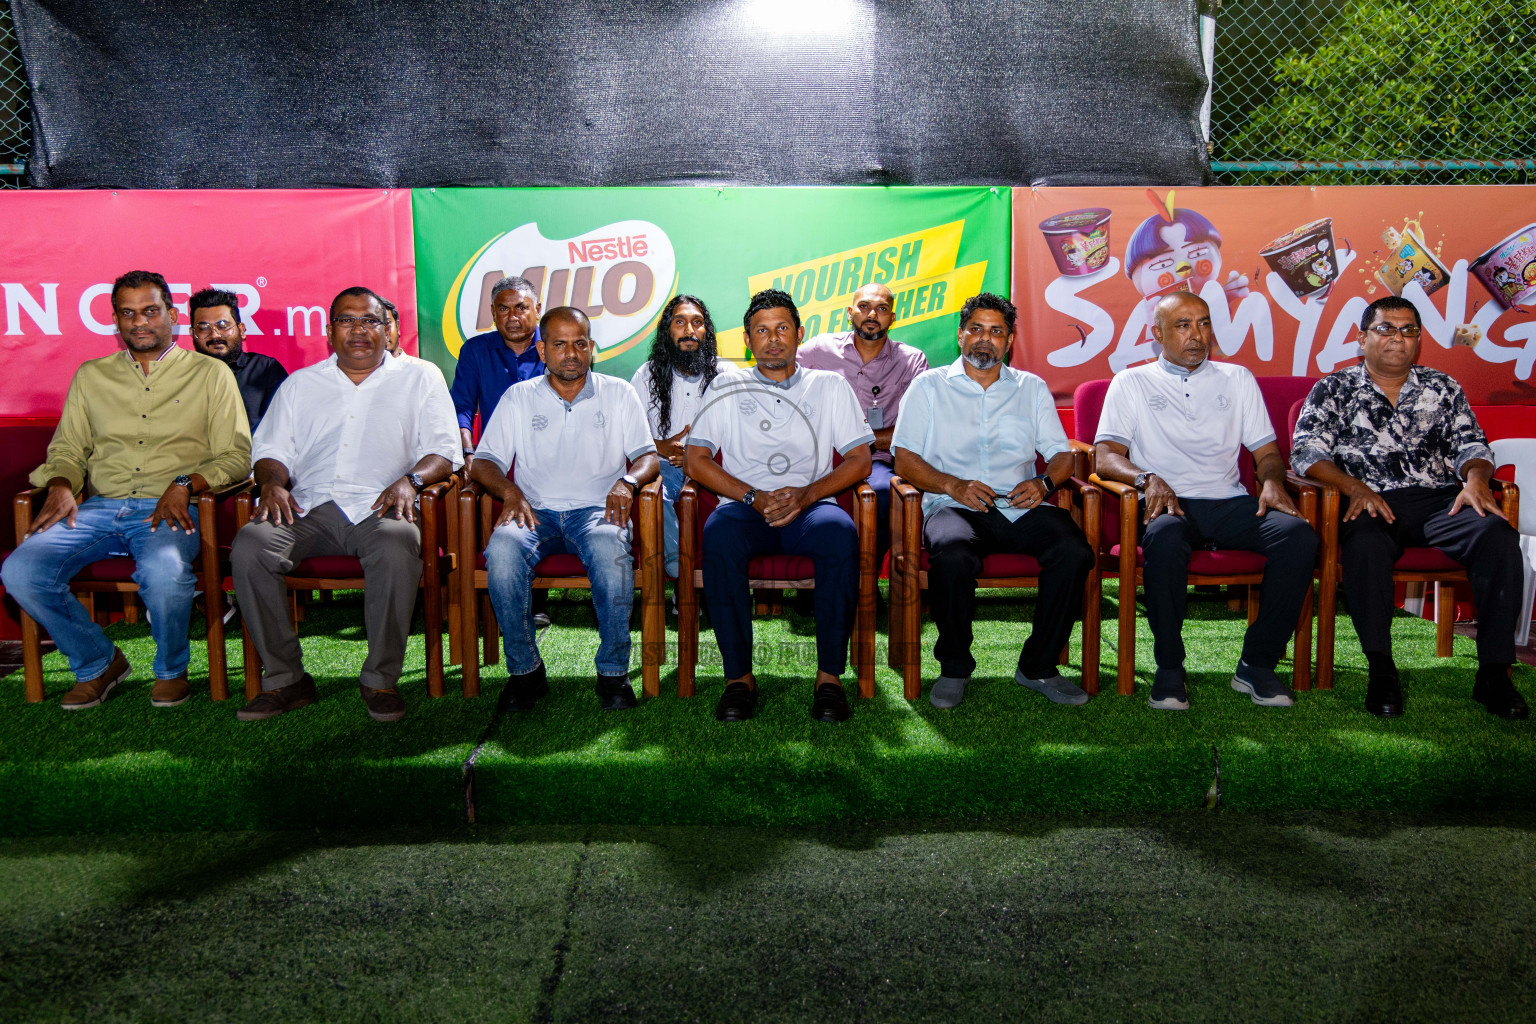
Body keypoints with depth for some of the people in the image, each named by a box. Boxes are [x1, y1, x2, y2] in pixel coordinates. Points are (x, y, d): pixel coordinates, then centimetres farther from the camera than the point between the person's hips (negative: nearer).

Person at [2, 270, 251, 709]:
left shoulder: (210, 373, 11)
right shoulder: (91, 376, 22)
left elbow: (235, 456, 3)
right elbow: (67, 448, 21)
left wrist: (185, 484, -14)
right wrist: (61, 486, -2)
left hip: (168, 509, -4)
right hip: (99, 508, 4)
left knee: (165, 572, -37)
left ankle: (171, 670, -5)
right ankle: (97, 663, 3)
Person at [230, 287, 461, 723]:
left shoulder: (419, 380, 16)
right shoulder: (300, 383, 25)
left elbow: (443, 450, 6)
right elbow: (271, 447, 19)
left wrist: (409, 479, -15)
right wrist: (273, 482, -4)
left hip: (379, 506, -2)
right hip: (308, 507, 3)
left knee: (398, 546, -38)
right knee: (249, 545, -28)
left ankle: (381, 679, -22)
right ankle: (284, 678, -15)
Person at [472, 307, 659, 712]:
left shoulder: (618, 394, 15)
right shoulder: (518, 398, 16)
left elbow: (648, 455, 7)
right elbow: (483, 461, 9)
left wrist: (627, 482, -16)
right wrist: (510, 491, -13)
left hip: (595, 509, -1)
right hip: (536, 511, 1)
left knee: (610, 548, -37)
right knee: (502, 548, -34)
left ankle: (613, 671, -22)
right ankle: (524, 670, -17)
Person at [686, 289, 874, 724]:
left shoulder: (830, 386, 17)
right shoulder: (727, 387, 16)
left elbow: (859, 459, 8)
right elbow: (696, 460, 7)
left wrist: (807, 494, -10)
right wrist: (753, 497, -9)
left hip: (811, 505, 0)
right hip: (745, 505, 0)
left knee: (840, 532, -35)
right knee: (719, 535, -35)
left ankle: (830, 675, -25)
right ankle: (739, 676, -25)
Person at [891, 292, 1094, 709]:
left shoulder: (1033, 388, 21)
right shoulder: (930, 386, 13)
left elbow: (1062, 453, 16)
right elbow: (905, 459, 3)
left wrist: (1043, 482, -8)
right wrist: (954, 486, -13)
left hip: (1021, 506, 3)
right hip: (954, 504, -2)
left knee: (1074, 552, -28)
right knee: (953, 556, -37)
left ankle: (1038, 667, -9)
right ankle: (954, 667, -12)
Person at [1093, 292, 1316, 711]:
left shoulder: (1237, 379, 23)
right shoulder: (1132, 383, 14)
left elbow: (1266, 450, 19)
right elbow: (1106, 455, 2)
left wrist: (1271, 480, -5)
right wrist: (1147, 479, -18)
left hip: (1229, 502, 3)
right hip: (1167, 503, -3)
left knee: (1299, 535, -27)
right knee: (1164, 538, -39)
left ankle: (1258, 663, -16)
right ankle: (1169, 668, -23)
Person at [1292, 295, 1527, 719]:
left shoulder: (1443, 388, 22)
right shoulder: (1334, 390, 13)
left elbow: (1471, 444, 16)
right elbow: (1307, 451, 1)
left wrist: (1475, 479, -8)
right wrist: (1355, 486, -16)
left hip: (1440, 501, 3)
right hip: (1371, 503, -3)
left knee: (1498, 534, -28)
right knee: (1364, 544, -38)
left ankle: (1494, 673, -24)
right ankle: (1381, 671, -28)